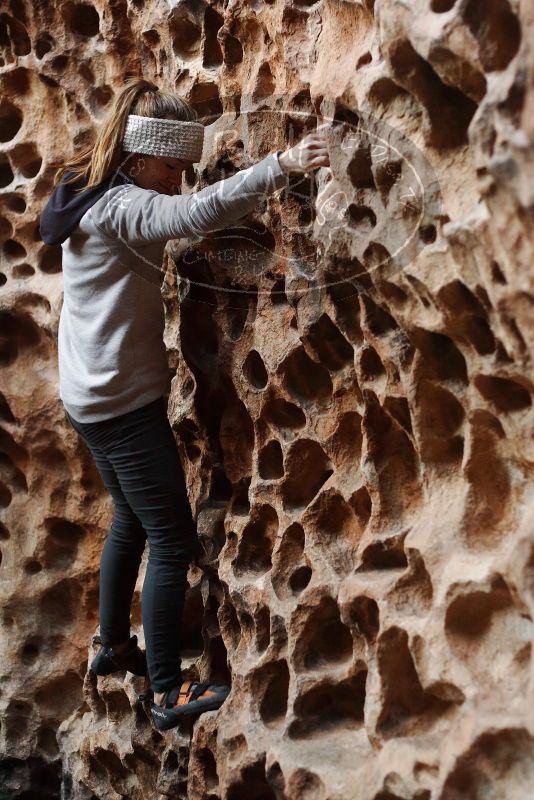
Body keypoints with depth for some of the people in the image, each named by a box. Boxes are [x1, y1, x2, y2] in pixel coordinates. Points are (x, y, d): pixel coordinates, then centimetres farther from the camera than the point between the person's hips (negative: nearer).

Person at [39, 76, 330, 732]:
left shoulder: (91, 198, 10)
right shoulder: (121, 207, -20)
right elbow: (198, 212, -38)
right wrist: (281, 166, -44)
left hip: (90, 399, 10)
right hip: (125, 402, -10)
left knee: (132, 519, 24)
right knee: (172, 540, -4)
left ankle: (112, 645, 38)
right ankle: (168, 693, 4)